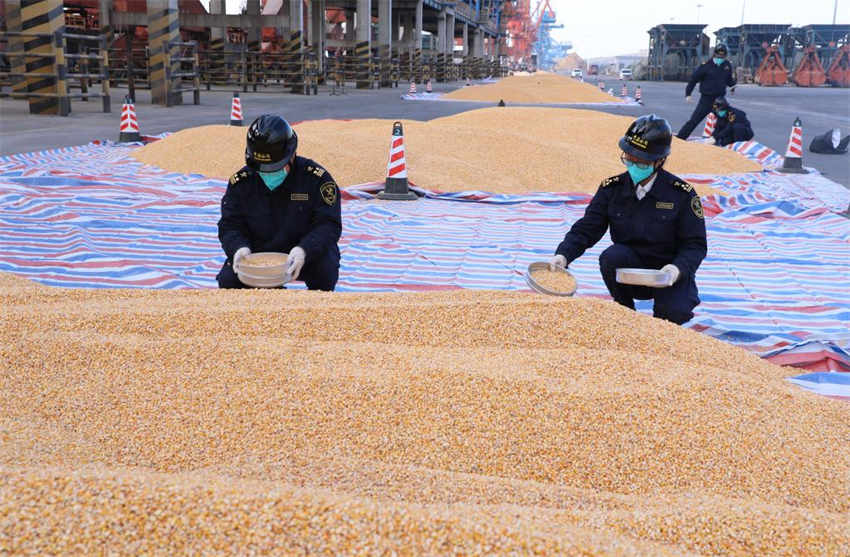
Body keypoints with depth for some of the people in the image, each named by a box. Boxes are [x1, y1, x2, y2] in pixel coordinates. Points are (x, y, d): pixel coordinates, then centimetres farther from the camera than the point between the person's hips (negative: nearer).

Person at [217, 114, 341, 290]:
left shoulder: (315, 178, -13)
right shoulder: (240, 182, -5)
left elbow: (328, 224, -17)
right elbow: (230, 225, -2)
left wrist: (304, 250, -36)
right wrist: (239, 247, -26)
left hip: (307, 255, -3)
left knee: (325, 268, -33)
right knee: (228, 280, -19)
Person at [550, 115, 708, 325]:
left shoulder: (681, 194, -11)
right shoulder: (612, 188, -4)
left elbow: (695, 244, -8)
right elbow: (586, 228, -5)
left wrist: (678, 268, -28)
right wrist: (563, 255, -24)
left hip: (669, 270, -2)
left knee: (675, 313, -29)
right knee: (610, 257, -29)